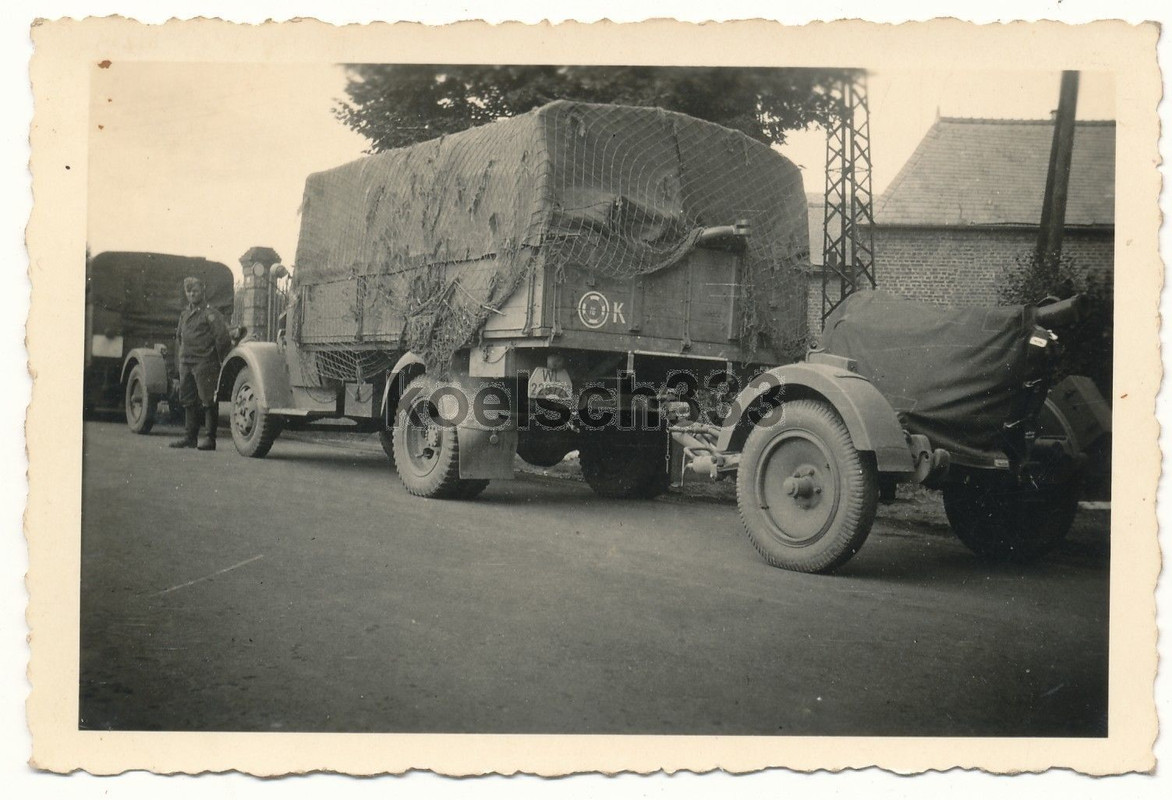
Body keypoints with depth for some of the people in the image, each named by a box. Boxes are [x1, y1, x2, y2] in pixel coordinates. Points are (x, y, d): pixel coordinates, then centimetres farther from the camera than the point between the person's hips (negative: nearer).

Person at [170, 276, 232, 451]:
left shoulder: (210, 313, -7)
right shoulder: (184, 314, 17)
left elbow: (222, 336, -12)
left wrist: (219, 359, -9)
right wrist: (180, 358, 19)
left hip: (205, 363, -8)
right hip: (186, 363, 8)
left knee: (208, 401, -6)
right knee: (188, 400, 11)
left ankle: (210, 438, -4)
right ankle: (190, 436, 18)